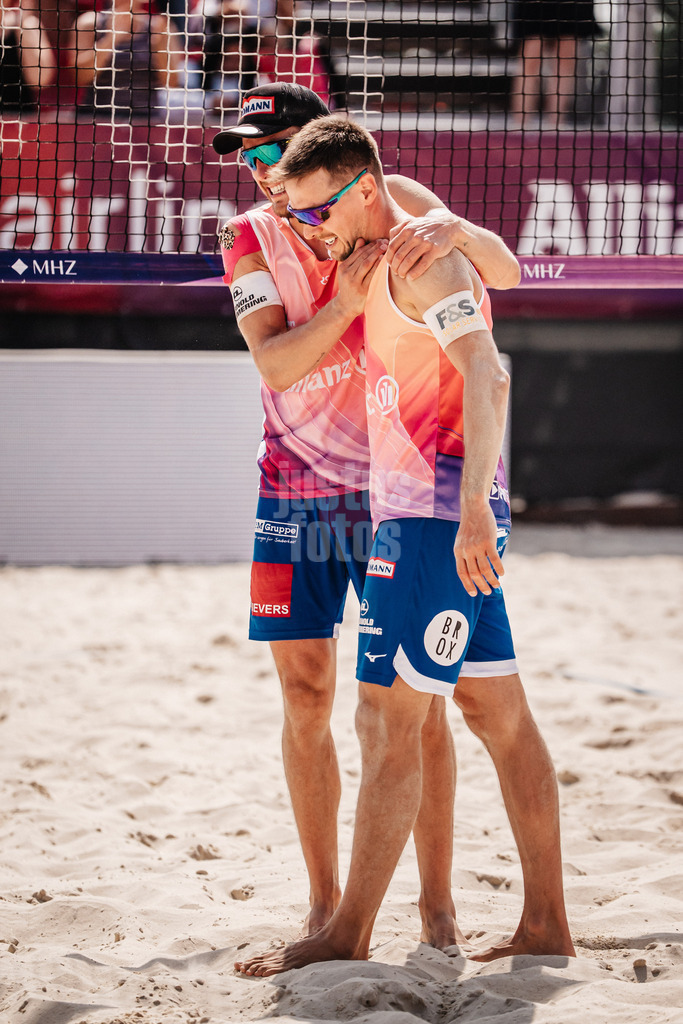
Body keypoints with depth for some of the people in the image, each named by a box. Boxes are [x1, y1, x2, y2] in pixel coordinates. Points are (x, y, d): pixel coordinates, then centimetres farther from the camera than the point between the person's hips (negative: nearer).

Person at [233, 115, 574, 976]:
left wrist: (472, 506, -32)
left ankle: (347, 934, -7)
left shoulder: (424, 259, -13)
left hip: (436, 515, -11)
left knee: (387, 723, -9)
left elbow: (485, 377, -25)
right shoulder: (380, 265, 18)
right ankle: (545, 924, 11)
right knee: (500, 718, 9)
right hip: (419, 511, 11)